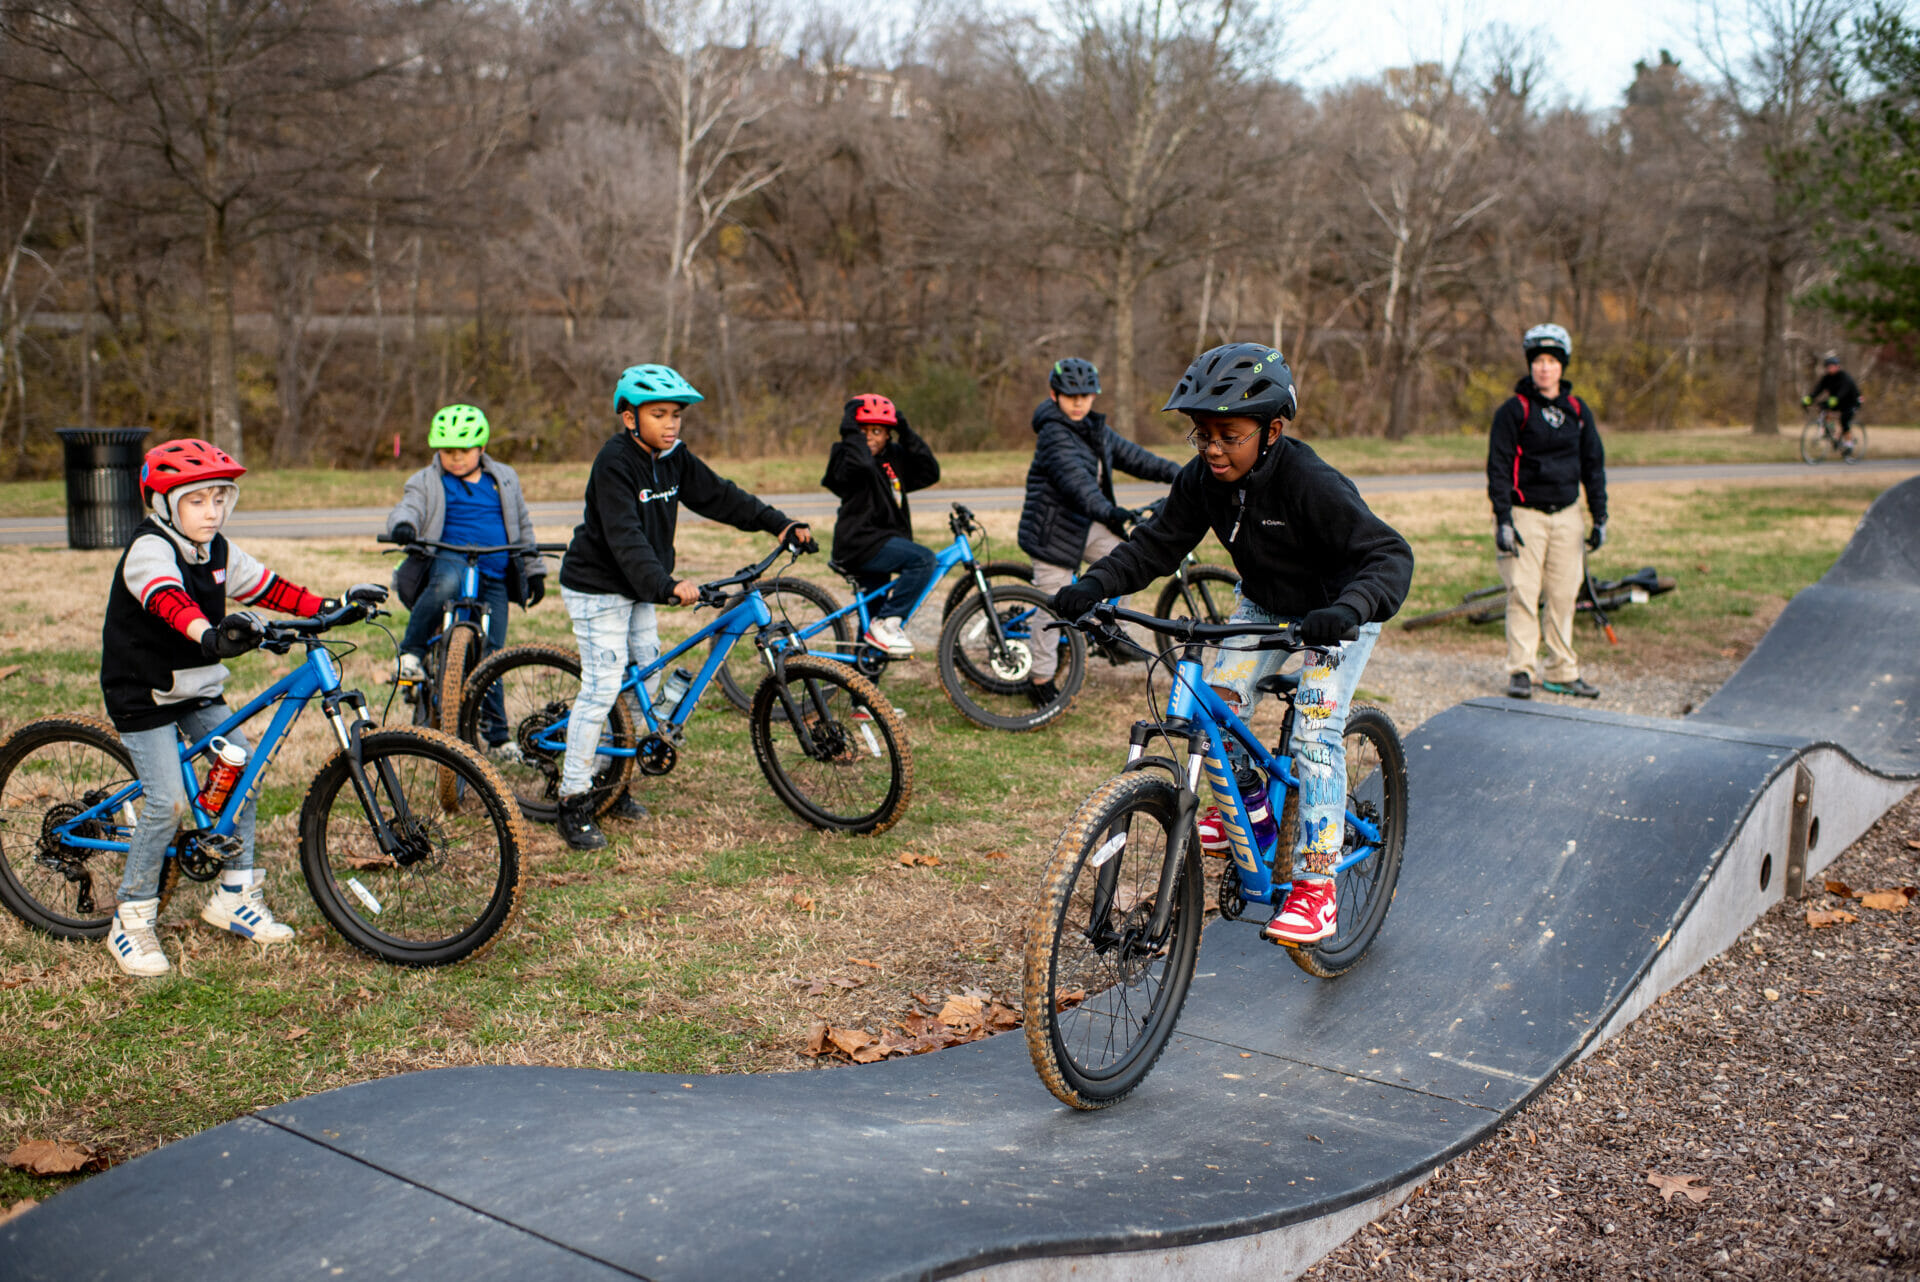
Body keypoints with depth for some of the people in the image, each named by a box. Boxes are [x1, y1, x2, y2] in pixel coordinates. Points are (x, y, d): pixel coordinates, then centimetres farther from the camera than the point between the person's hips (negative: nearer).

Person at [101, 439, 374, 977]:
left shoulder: (217, 551, 4)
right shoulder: (149, 550, -21)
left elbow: (266, 586, 9)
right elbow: (169, 600, -41)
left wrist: (328, 606, -4)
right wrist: (210, 634, -60)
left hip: (198, 689, 8)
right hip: (143, 693, -8)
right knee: (167, 802, -14)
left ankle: (234, 896, 14)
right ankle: (131, 920, 4)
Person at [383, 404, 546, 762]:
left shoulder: (504, 479, 17)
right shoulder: (426, 482, 9)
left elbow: (523, 526, 25)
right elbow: (407, 508, -9)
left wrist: (534, 571, 23)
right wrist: (402, 525, -33)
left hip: (494, 579, 2)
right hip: (446, 560, -2)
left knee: (489, 653, -4)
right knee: (447, 582, -41)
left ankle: (498, 735, 7)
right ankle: (411, 652, -23)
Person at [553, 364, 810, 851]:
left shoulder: (674, 458, 1)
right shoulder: (614, 463, -23)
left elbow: (719, 496, 7)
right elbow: (626, 538, -34)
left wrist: (779, 524, -1)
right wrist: (667, 585, -47)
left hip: (637, 590, 9)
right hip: (597, 587, -8)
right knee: (602, 686, -13)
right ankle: (574, 803, -6)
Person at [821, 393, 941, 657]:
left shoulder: (894, 457, 11)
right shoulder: (848, 456, -9)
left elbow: (929, 472, 2)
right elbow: (861, 463, -33)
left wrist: (906, 434, -3)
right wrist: (850, 426, -21)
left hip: (883, 542, 8)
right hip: (859, 544, -8)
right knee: (923, 559, -24)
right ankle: (886, 623, -18)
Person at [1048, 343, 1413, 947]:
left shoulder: (1311, 483, -35)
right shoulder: (1201, 480, -17)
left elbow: (1389, 555, -41)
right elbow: (1156, 544, -12)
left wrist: (1347, 609, -60)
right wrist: (1094, 585, -29)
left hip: (1335, 611, -6)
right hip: (1263, 604, 6)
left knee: (1314, 733, -16)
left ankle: (1317, 887, -10)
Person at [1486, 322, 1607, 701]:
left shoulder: (1577, 411, 10)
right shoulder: (1514, 410, -4)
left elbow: (1593, 464, 15)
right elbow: (1498, 467, -6)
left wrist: (1599, 516, 11)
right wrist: (1503, 520, -12)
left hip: (1566, 514, 4)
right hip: (1526, 513, -4)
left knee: (1564, 595, 6)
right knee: (1523, 594, -7)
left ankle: (1562, 673, 14)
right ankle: (1520, 670, 1)